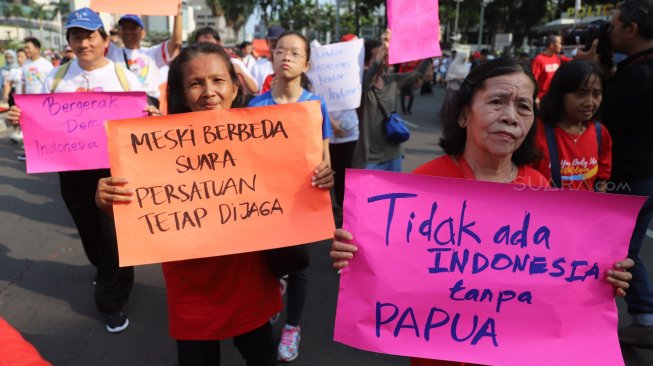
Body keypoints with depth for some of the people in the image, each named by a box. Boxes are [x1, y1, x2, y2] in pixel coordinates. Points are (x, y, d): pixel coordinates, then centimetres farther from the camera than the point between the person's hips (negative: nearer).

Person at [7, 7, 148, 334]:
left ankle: (112, 300, 19)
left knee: (113, 234, 1)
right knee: (89, 231, 18)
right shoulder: (55, 78, 6)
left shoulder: (125, 78, -2)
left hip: (115, 168, -3)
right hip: (72, 169, 4)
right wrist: (20, 117, -9)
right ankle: (111, 275, 47)